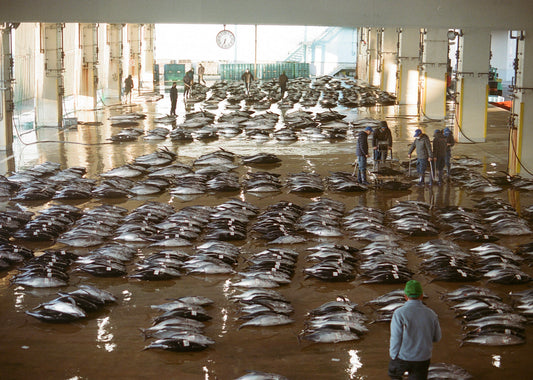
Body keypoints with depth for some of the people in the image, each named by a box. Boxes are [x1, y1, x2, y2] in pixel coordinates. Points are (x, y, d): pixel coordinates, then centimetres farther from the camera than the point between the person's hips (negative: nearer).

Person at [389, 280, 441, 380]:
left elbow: (395, 340, -17)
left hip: (403, 357, -2)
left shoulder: (399, 313, -19)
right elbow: (436, 338, 7)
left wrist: (393, 359, -2)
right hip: (422, 359, 2)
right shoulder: (431, 314, -7)